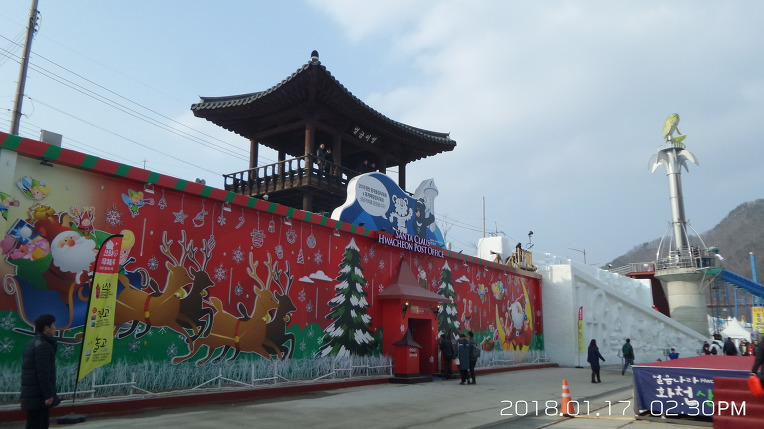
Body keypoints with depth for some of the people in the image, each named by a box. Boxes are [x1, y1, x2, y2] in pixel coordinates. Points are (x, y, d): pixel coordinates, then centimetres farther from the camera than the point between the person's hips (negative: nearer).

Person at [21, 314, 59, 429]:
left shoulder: (32, 344, 15)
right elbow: (43, 373, -21)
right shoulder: (43, 346, -16)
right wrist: (48, 395, -19)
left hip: (31, 394, 10)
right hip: (38, 395, -10)